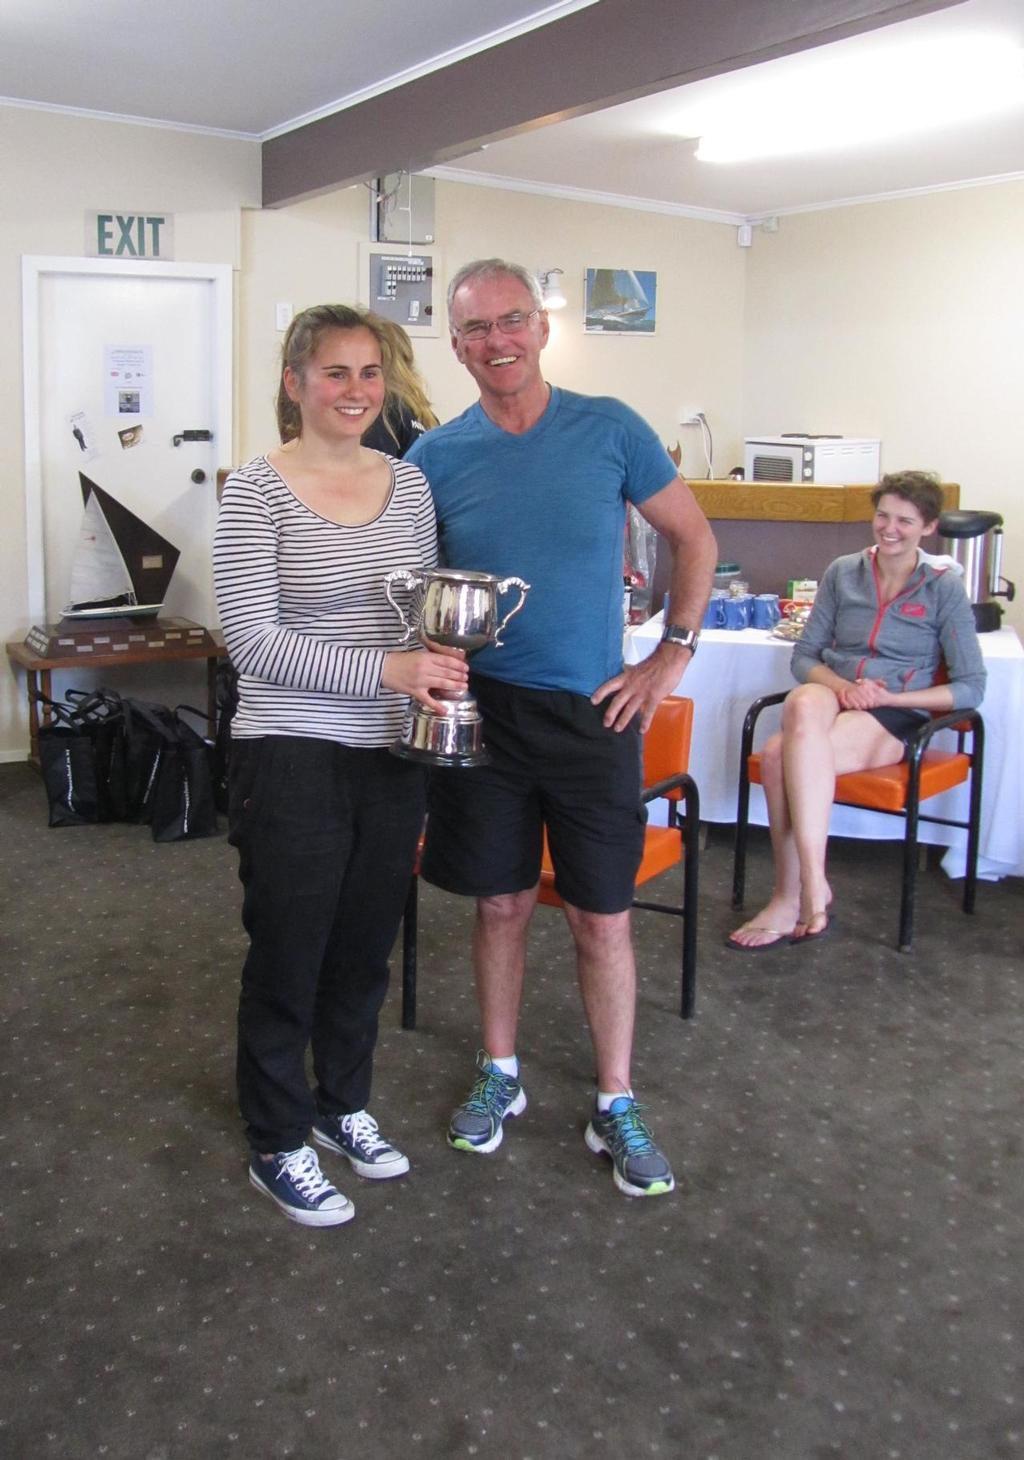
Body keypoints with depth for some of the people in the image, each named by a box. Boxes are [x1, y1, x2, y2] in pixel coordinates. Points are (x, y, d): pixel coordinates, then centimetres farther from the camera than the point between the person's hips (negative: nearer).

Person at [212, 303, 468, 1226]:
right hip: (292, 761, -5)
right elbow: (252, 639, -17)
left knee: (366, 949, 18)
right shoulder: (258, 491, -10)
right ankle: (278, 1149, 27)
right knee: (289, 958, 7)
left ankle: (344, 1106, 40)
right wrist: (385, 670, -25)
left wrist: (442, 674, -4)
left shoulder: (408, 482, 6)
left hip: (392, 755, 5)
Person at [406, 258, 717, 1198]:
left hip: (593, 709, -1)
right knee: (502, 903, 12)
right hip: (483, 708, 1)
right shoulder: (436, 456, 0)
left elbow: (694, 537, 5)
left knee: (602, 915, 5)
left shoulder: (609, 429, -2)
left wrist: (674, 655, -1)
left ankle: (616, 1105, 21)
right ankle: (500, 1075, 32)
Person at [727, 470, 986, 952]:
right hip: (829, 694, 3)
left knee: (781, 754, -34)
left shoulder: (944, 589, 3)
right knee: (804, 708, -37)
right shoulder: (842, 572, 12)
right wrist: (841, 686, -9)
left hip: (895, 718, -3)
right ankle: (814, 888, -39)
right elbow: (804, 655, 13)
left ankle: (790, 899, -27)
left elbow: (971, 687, 0)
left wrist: (886, 696, -11)